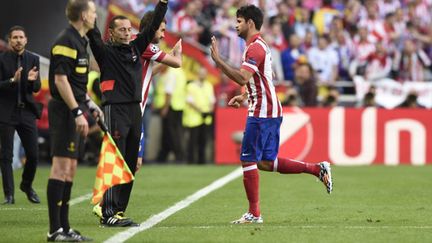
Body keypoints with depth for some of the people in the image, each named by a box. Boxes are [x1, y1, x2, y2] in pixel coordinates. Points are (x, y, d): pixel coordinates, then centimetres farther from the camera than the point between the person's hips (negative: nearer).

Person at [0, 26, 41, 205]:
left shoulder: (33, 59, 5)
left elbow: (37, 88, 1)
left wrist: (33, 80, -21)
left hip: (27, 111, 3)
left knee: (33, 155, 3)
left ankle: (27, 185, 27)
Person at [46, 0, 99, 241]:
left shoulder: (79, 41, 17)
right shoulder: (66, 42, -14)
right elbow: (60, 79, -20)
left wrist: (89, 103, 20)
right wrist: (77, 112, -22)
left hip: (74, 111, 10)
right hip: (65, 111, -10)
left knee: (70, 170, 10)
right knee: (61, 168, -10)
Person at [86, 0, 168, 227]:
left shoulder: (136, 47, 14)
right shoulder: (105, 51, -3)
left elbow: (153, 26, 16)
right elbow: (93, 32, -16)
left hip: (134, 110, 7)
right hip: (115, 110, -7)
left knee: (130, 164, 8)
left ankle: (118, 210, 13)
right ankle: (108, 213, -13)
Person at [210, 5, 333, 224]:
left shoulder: (254, 48, -15)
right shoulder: (260, 45, 19)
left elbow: (242, 78, -28)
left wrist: (218, 60, -27)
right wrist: (243, 96, 22)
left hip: (262, 112, -10)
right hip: (271, 110, 10)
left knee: (248, 161, -4)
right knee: (267, 162, 12)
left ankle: (254, 214, 0)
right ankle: (317, 169, 11)